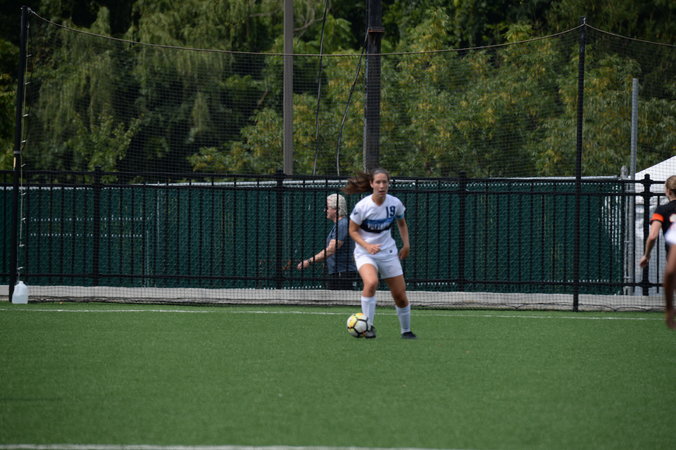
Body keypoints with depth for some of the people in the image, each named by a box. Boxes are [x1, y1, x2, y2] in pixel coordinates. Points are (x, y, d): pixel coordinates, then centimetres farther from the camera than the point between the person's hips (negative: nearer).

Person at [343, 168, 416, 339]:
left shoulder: (395, 203, -6)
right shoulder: (362, 206, -17)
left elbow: (402, 223, 14)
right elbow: (353, 230, -6)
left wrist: (406, 244, 4)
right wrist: (367, 246, -21)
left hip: (388, 252, 4)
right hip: (365, 253, -4)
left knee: (400, 296, 3)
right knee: (371, 282, -33)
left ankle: (406, 330, 26)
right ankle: (368, 326, -20)